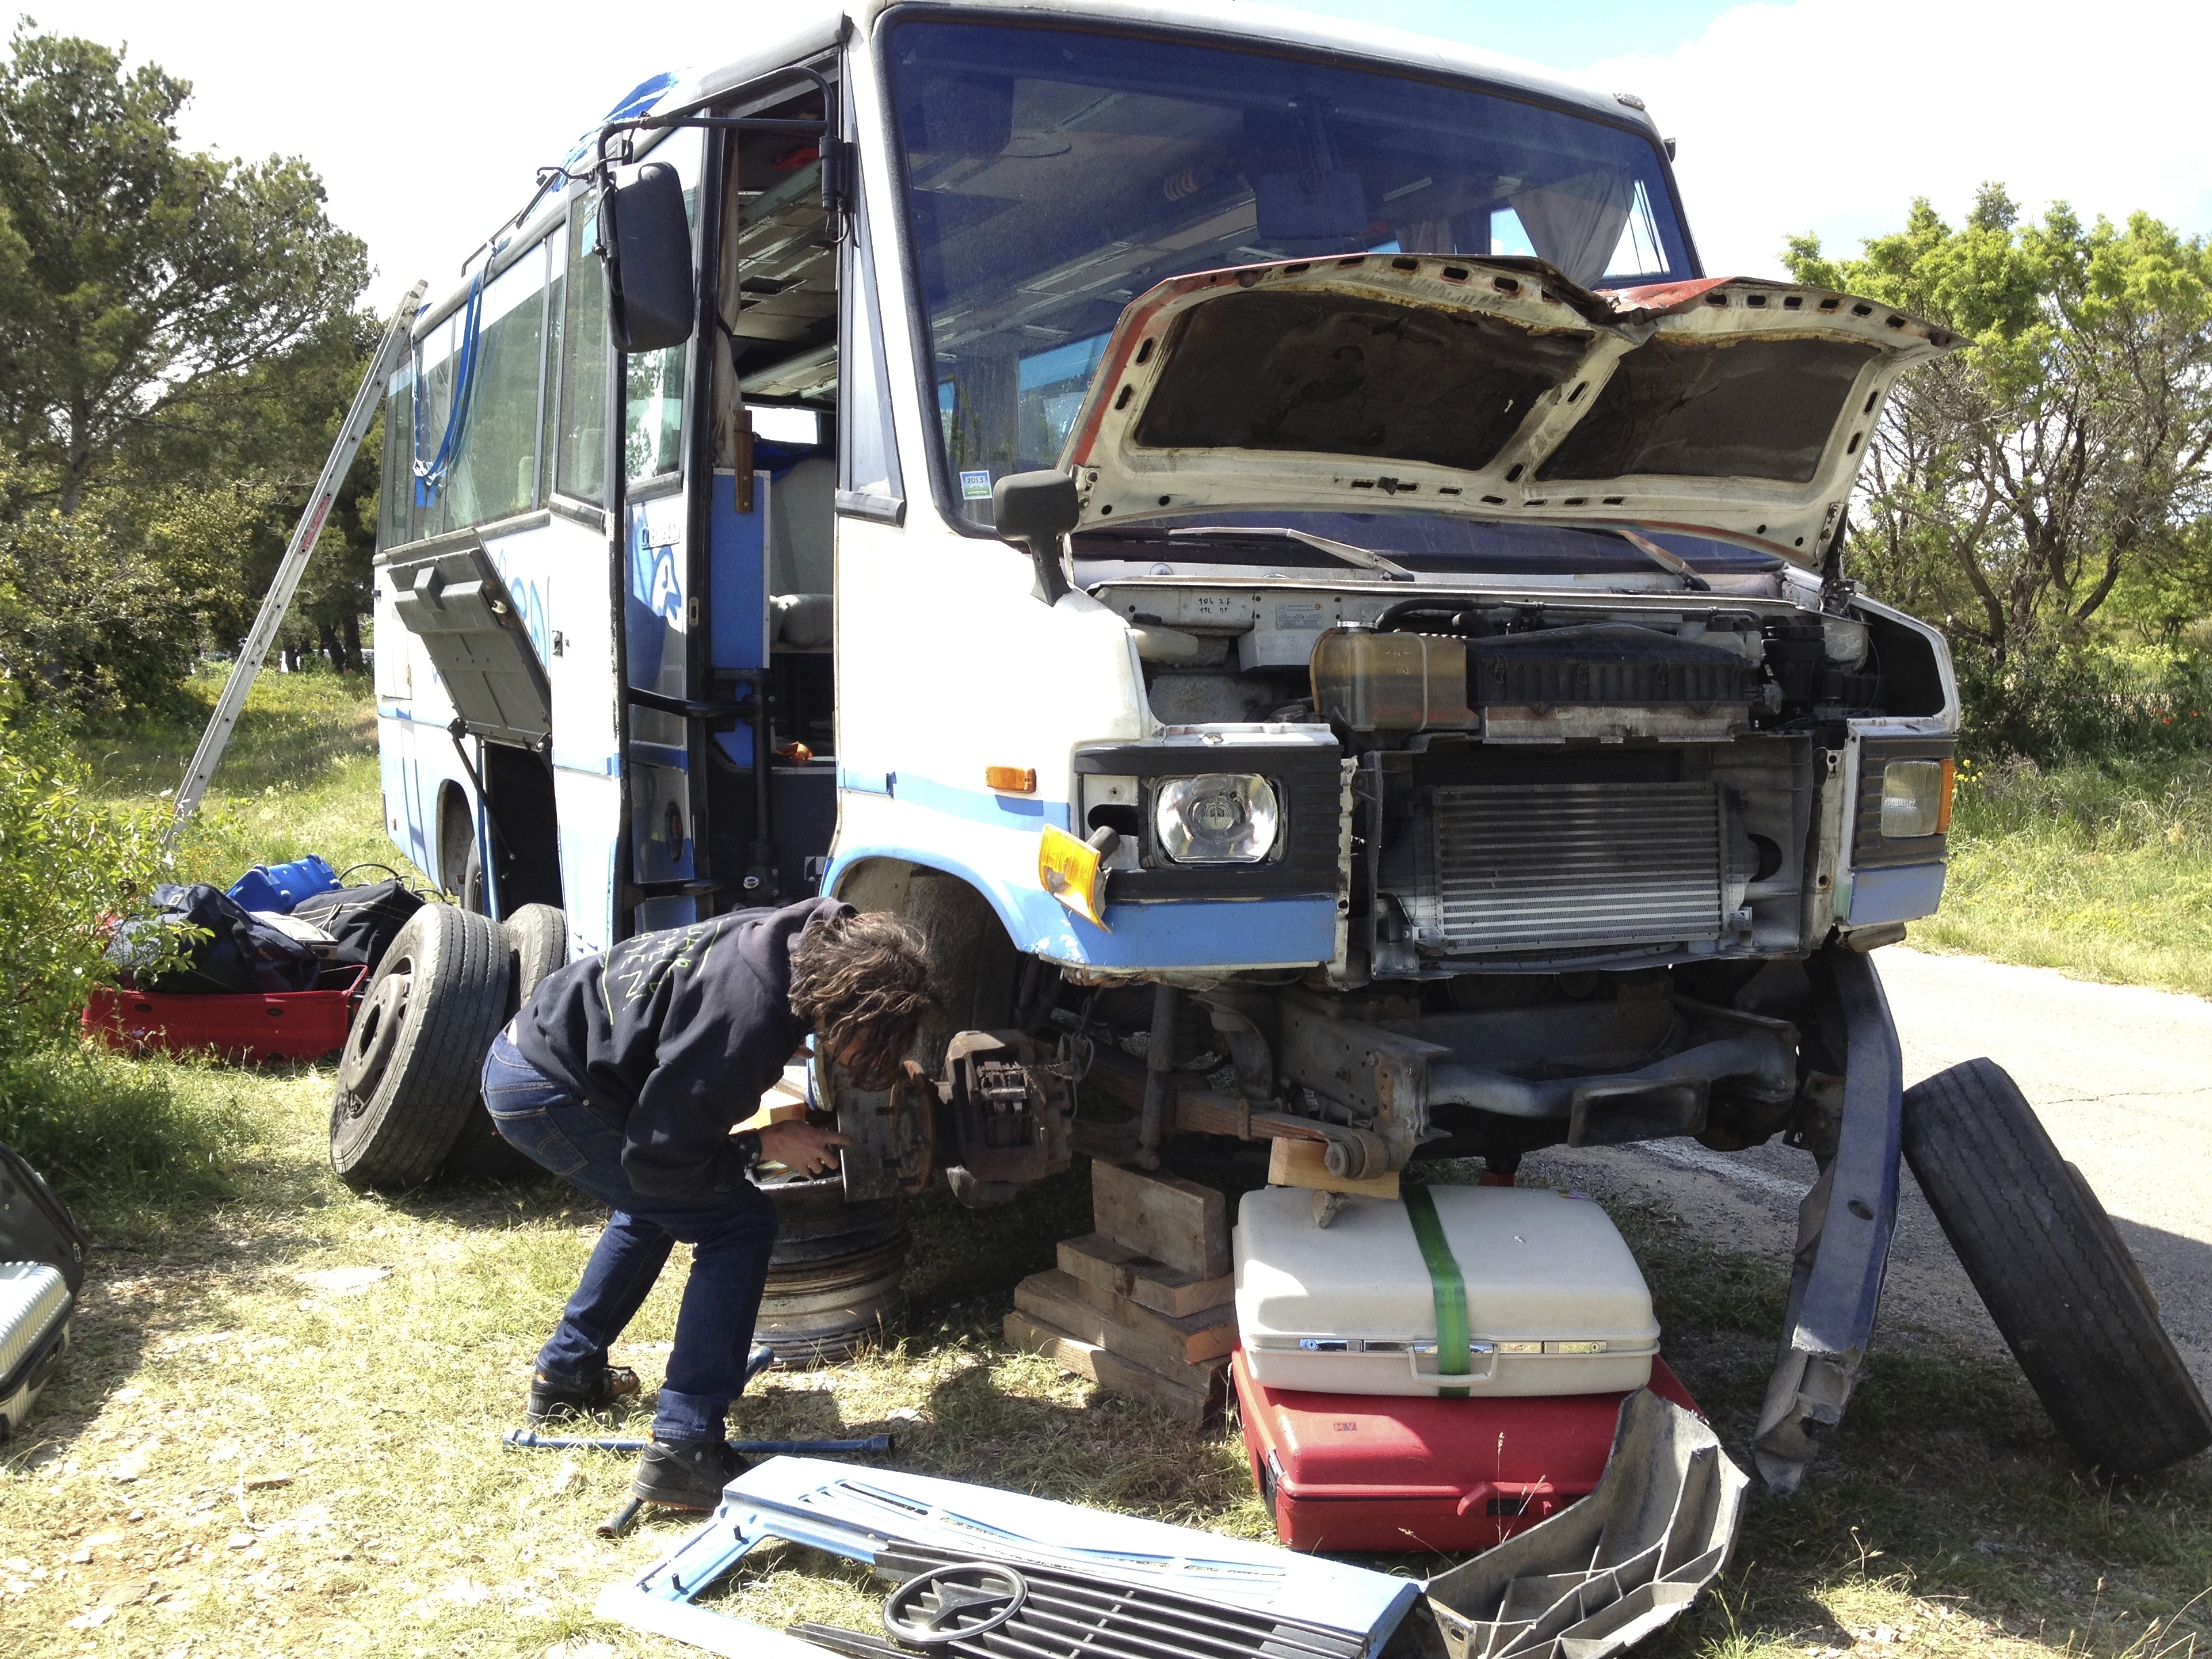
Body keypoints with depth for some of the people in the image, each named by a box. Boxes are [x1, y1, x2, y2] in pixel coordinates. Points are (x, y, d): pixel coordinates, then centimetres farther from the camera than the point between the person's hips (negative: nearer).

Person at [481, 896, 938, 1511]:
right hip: (543, 1090, -10)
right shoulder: (747, 1021, -30)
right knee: (739, 1224, -9)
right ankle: (683, 1451, -8)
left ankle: (565, 1374, 40)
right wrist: (764, 1147, -7)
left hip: (527, 1050, 10)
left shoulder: (796, 942, -5)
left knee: (654, 1207, 30)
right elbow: (655, 1160, -20)